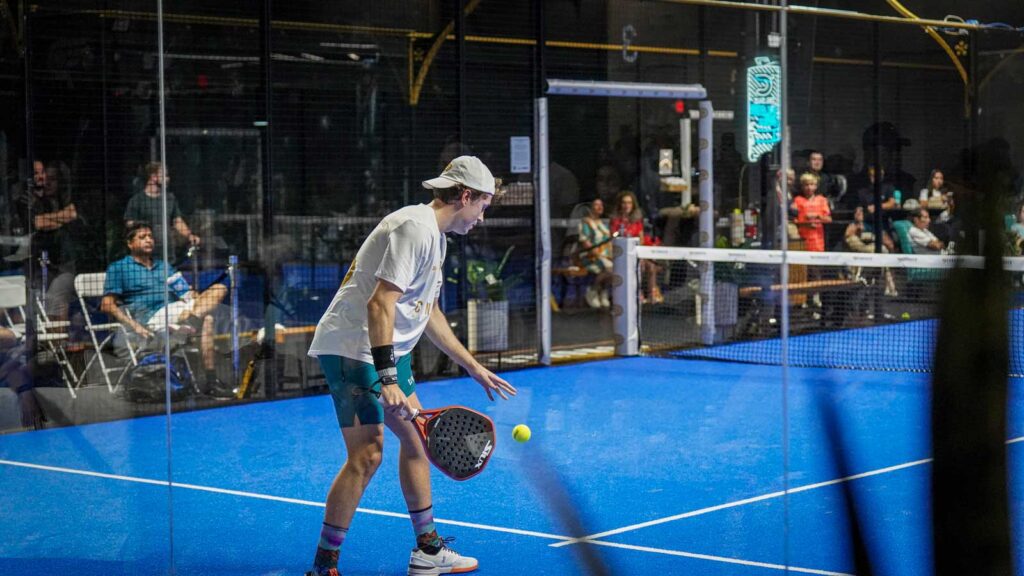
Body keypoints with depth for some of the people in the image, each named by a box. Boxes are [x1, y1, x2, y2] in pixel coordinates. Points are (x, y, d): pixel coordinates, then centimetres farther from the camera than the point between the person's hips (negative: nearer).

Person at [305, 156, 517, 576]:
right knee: (366, 453, -15)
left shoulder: (435, 237, 15)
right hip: (353, 348, -11)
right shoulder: (414, 228, -18)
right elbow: (380, 305, -26)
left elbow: (428, 313, 25)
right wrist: (386, 378, -30)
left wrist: (473, 367, 28)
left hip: (387, 352, 11)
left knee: (416, 438, 16)